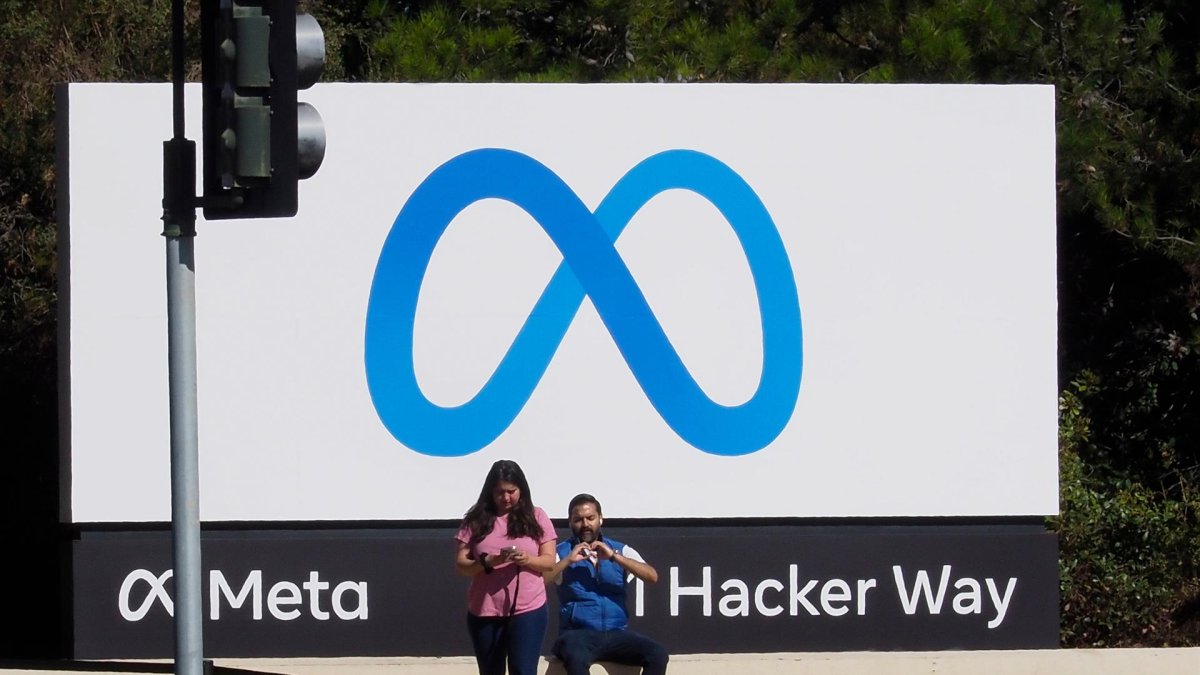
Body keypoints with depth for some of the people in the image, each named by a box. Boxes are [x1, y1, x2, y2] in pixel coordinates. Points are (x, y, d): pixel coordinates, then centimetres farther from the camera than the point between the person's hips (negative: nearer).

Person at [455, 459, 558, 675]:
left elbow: (549, 560, 1)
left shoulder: (536, 518, 4)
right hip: (484, 612, 2)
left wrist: (527, 560, -21)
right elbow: (460, 564, 0)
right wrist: (488, 562, -20)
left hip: (528, 610, -2)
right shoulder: (476, 520, 4)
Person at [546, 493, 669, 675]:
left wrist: (613, 556, -11)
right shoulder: (562, 552, 7)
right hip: (579, 634, -3)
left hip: (616, 634, 3)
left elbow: (652, 577, -2)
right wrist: (568, 560, -16)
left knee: (658, 654, -22)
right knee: (575, 657, -38)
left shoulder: (620, 550, 14)